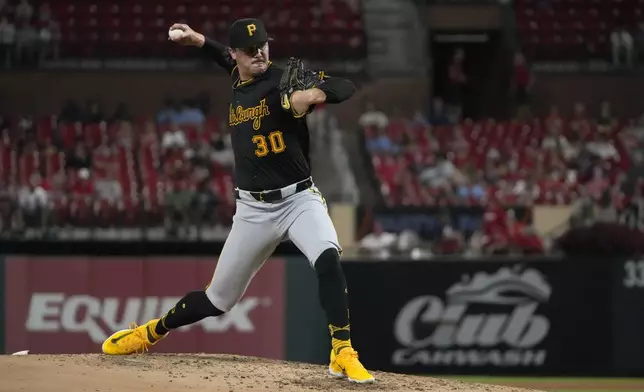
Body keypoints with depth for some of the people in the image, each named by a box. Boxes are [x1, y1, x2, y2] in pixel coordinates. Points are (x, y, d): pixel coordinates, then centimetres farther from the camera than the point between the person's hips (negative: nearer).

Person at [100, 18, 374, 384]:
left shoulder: (284, 80, -11)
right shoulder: (238, 85, 6)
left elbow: (346, 88, -25)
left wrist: (310, 95, -43)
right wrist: (200, 41, 28)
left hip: (299, 199, -4)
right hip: (254, 210, 4)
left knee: (328, 260, -34)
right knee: (218, 299, 10)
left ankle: (343, 353, -31)